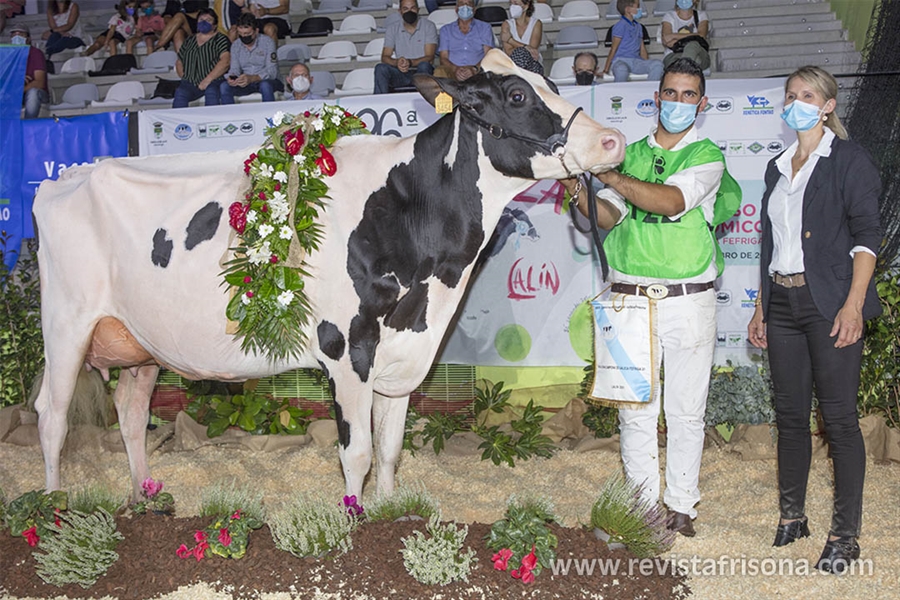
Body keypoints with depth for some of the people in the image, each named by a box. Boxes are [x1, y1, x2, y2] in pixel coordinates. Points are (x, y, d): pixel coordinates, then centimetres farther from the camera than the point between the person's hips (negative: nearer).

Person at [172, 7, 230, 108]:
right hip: (189, 84, 3)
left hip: (213, 82, -3)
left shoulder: (220, 39, 8)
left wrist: (208, 80, -17)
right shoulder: (189, 41, 23)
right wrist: (184, 78, 5)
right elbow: (179, 62, 27)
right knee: (179, 94, -29)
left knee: (211, 92, -38)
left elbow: (225, 61, -8)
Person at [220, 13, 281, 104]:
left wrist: (252, 78, -36)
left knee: (265, 85, -39)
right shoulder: (235, 45, 6)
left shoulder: (267, 42, -9)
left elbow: (272, 71, -18)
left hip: (267, 80, -4)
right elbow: (235, 69, 3)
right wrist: (232, 77, -23)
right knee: (224, 87, -22)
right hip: (246, 83, 4)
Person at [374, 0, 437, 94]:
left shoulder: (428, 26, 2)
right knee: (380, 68, -26)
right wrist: (397, 62, -24)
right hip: (401, 73, 2)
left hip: (422, 72, -2)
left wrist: (410, 62, -27)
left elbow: (429, 58, -8)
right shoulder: (392, 28, 8)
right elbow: (385, 57, 0)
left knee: (424, 65, -36)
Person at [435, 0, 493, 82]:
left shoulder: (484, 27, 18)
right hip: (452, 70, 0)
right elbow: (443, 58, 8)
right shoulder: (446, 30, 20)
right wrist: (455, 69, -17)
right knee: (439, 71, -36)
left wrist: (474, 69, -19)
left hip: (477, 70, 0)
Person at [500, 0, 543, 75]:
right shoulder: (507, 24, 6)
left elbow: (533, 48, -10)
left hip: (533, 64, -1)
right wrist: (525, 47, -22)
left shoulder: (536, 23, 4)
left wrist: (510, 40, -11)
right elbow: (509, 52, -6)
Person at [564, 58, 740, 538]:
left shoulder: (707, 156, 1)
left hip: (687, 298, -2)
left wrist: (605, 172, -21)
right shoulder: (631, 153, 13)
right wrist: (581, 193, -16)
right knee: (635, 407, 4)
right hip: (630, 297, 2)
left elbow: (672, 201, -17)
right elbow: (611, 215, 4)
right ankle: (643, 502, 13)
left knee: (685, 409, 4)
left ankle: (681, 505, 15)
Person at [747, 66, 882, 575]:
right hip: (783, 304, 6)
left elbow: (867, 235, -8)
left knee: (840, 417, -4)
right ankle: (792, 518, 21)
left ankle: (845, 535, 3)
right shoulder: (778, 168, 18)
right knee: (791, 413, 10)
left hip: (829, 304, -6)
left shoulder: (849, 160, -1)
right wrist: (761, 308, 16)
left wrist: (854, 304, -18)